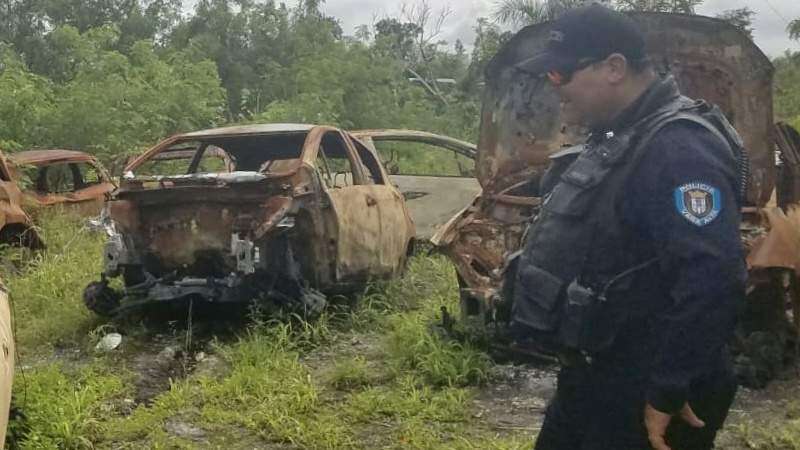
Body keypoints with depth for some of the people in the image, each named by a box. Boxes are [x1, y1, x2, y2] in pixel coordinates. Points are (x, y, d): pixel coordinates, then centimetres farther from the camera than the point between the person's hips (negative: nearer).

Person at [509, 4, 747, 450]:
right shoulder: (617, 137, 11)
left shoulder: (678, 147, -23)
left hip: (641, 393, -10)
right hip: (594, 375, 10)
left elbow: (712, 282, -31)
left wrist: (668, 391, -27)